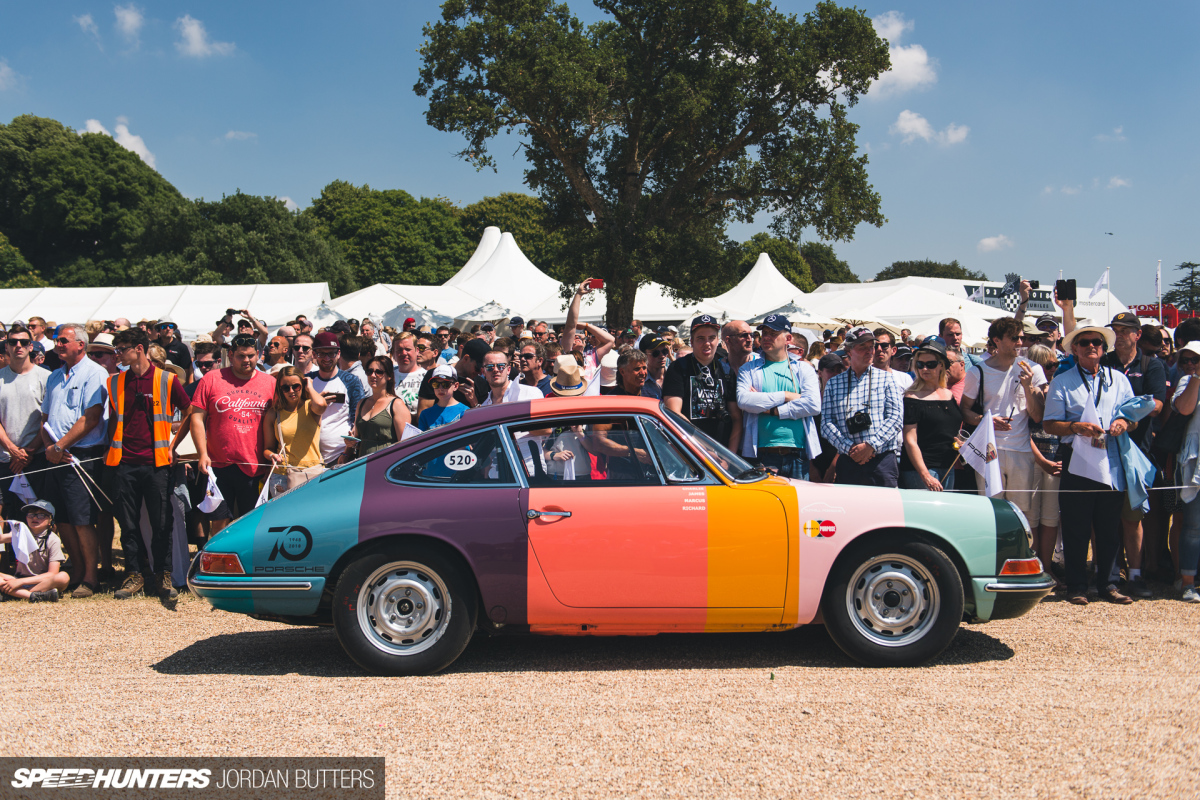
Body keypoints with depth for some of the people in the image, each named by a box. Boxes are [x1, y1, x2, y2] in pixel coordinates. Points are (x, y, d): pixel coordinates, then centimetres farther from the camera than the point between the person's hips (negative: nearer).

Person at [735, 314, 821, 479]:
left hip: (797, 454, 1)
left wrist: (772, 410, -8)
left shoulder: (803, 368, 12)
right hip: (762, 455, -1)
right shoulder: (749, 369, 11)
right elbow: (743, 400, -10)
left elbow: (813, 405, -5)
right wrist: (785, 396, -8)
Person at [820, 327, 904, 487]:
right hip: (848, 461, 1)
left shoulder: (886, 379, 8)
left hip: (883, 459, -1)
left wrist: (871, 445, -13)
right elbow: (826, 423, 3)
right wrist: (849, 448, -11)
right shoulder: (833, 383, 10)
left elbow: (896, 417, -2)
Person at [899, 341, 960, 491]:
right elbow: (910, 441, -13)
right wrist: (925, 476, -19)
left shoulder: (950, 395, 12)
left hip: (948, 470, 7)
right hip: (919, 469, -7)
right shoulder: (913, 398, -7)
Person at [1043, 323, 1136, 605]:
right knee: (1076, 528, 0)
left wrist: (1124, 423, -6)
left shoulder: (1119, 379, 16)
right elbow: (1049, 423, 1)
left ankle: (1107, 585, 17)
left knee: (1109, 527, 5)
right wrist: (1075, 427, -17)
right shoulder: (1062, 382, 6)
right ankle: (1076, 587, 9)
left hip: (1112, 463, 3)